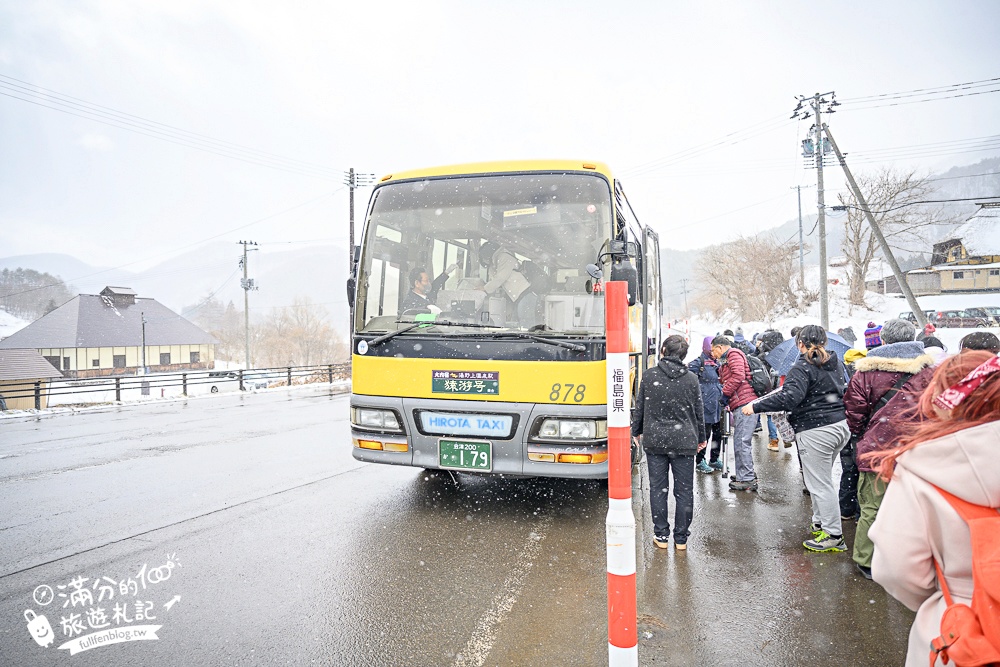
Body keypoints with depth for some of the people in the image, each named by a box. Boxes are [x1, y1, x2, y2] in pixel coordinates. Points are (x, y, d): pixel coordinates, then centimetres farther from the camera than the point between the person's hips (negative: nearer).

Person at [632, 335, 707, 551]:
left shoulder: (649, 375, -4)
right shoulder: (691, 379, -1)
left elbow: (640, 407, 2)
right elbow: (699, 412, 6)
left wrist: (636, 431, 17)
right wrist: (700, 438, 20)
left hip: (654, 440, 0)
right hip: (683, 441, 1)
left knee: (658, 488, 10)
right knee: (684, 491, 10)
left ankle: (661, 535, 15)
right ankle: (681, 538, 17)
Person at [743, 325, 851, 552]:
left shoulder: (802, 367, -15)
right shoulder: (835, 364, 11)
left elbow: (790, 398, -29)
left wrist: (756, 406, -25)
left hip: (815, 432, -9)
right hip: (840, 425, 9)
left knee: (820, 484, 0)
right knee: (822, 480, 21)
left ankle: (834, 536, 6)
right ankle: (820, 524, 30)